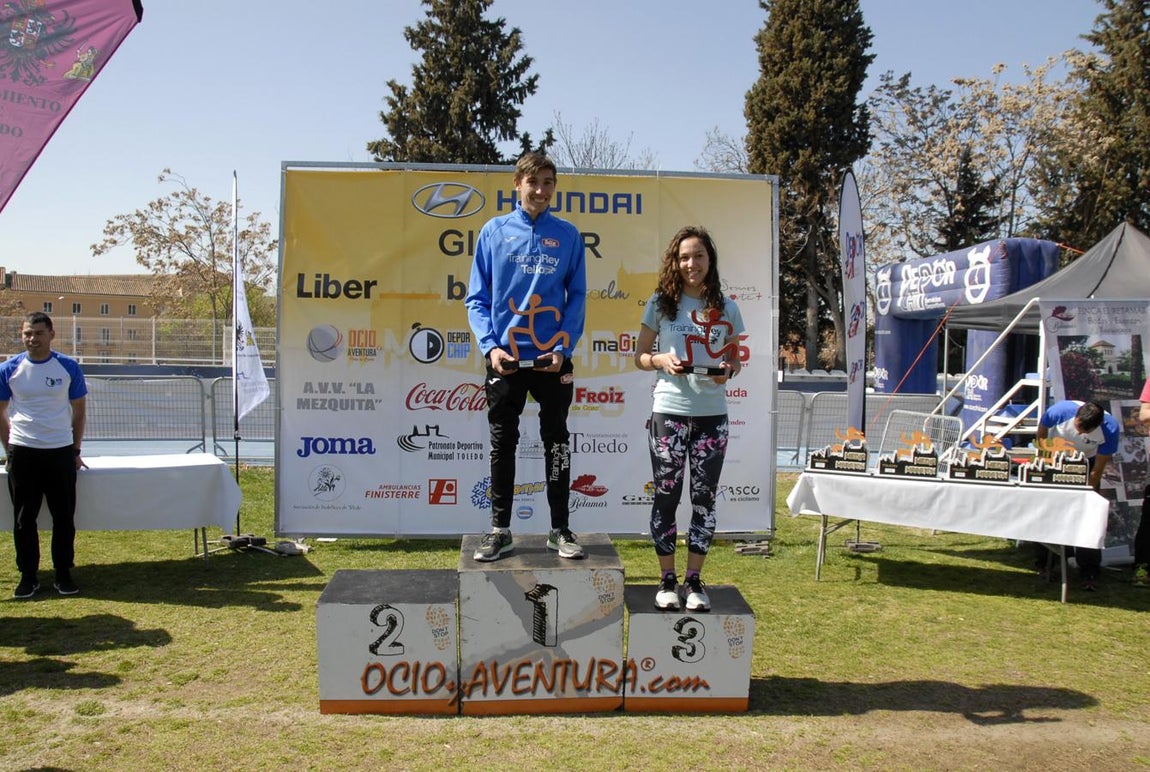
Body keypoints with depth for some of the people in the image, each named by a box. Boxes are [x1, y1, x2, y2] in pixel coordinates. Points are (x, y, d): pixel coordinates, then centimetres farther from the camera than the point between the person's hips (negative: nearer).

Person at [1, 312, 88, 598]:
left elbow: (79, 410, 7)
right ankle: (28, 576, 18)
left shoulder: (68, 367, 0)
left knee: (64, 517, 5)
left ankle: (64, 574, 16)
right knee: (24, 518, 7)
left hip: (61, 452, 0)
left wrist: (76, 450, 7)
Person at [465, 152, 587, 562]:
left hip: (553, 358, 0)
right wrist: (490, 345, -11)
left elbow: (577, 296, 4)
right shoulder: (494, 231, 3)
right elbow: (477, 297, 2)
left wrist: (564, 347, -9)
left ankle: (561, 529, 19)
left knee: (557, 442, 8)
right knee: (502, 444, 7)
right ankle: (500, 530, 18)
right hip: (505, 358, 0)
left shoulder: (568, 235, 4)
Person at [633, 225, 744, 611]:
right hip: (669, 411, -2)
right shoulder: (661, 303, 0)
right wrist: (661, 360, -15)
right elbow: (639, 355, 5)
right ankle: (667, 580, 14)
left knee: (704, 498, 6)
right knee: (666, 496, 3)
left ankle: (695, 579, 17)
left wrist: (728, 370, -10)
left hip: (712, 414, 2)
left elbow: (735, 358, 12)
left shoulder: (725, 307, 5)